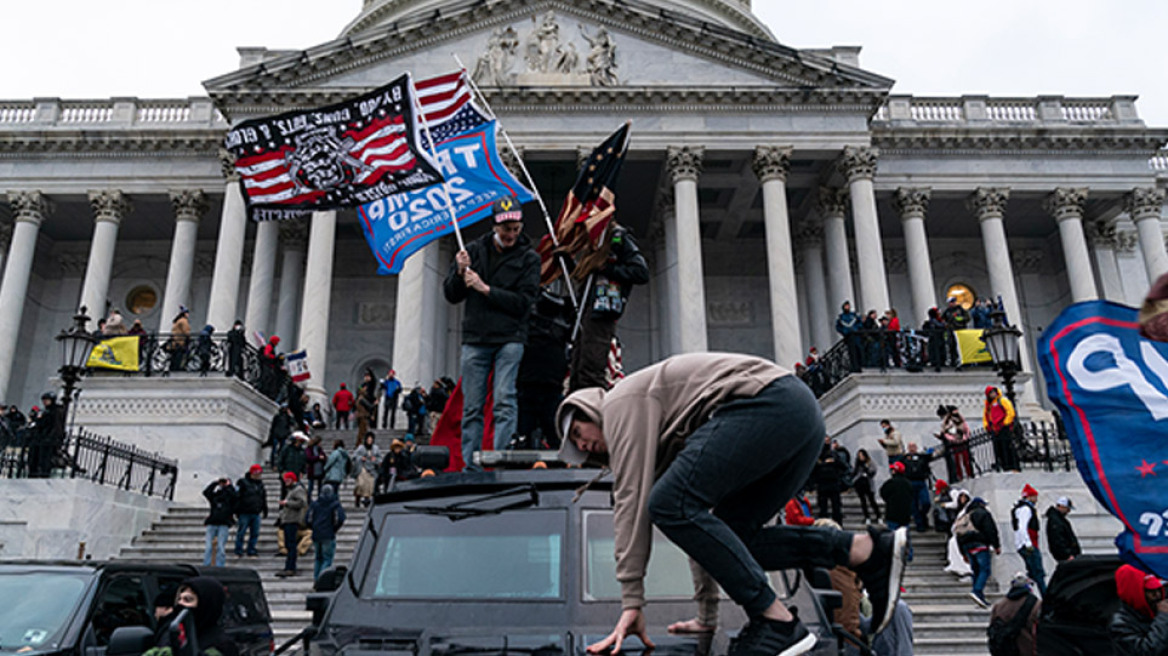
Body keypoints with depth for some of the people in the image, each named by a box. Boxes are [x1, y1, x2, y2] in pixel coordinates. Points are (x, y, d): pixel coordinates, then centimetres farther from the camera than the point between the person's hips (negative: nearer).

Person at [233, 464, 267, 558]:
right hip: (244, 513, -5)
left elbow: (264, 499, 21)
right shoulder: (243, 482, -4)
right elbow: (236, 496, -7)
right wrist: (237, 510, -12)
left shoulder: (260, 484, 14)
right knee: (241, 533, -2)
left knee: (255, 533, 5)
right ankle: (238, 552, 8)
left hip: (256, 514, 5)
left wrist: (265, 511, 19)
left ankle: (251, 551, 13)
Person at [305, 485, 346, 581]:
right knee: (327, 559, -1)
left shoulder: (315, 504, 7)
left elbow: (307, 519, 3)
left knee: (318, 558, 18)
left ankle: (316, 578, 17)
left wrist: (315, 527, 15)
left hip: (316, 536, 4)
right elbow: (340, 519, -13)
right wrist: (334, 529, 3)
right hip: (329, 536, -4)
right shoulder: (335, 504, -3)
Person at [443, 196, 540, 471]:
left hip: (509, 339, -2)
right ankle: (470, 466, 11)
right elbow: (451, 295, 11)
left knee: (504, 402, -10)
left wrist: (485, 289, -13)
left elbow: (524, 302, -8)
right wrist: (460, 273, -9)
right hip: (474, 339, 3)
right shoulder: (474, 250, 11)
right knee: (472, 406, 4)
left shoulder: (528, 258, 3)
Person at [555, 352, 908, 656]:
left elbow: (632, 499, -6)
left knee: (671, 504, -14)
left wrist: (631, 602, -6)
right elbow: (700, 516, 32)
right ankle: (869, 550, 4)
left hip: (769, 401, -10)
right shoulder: (662, 439, 31)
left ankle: (777, 623, -14)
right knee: (731, 538, 10)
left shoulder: (621, 403, 5)